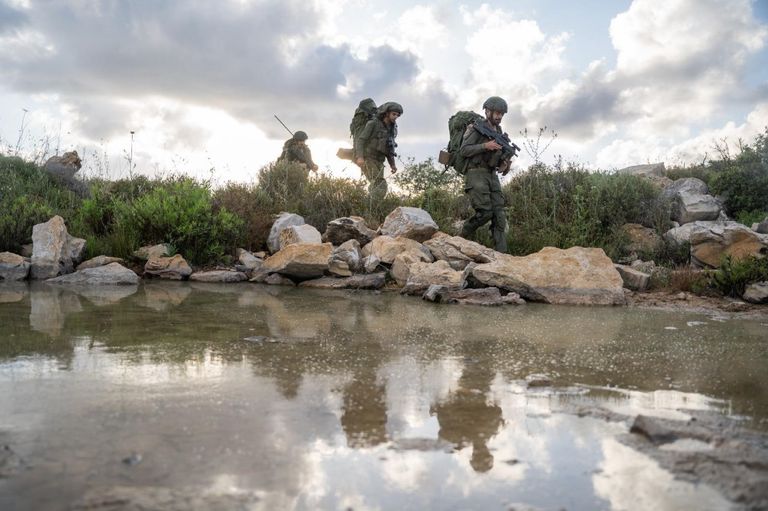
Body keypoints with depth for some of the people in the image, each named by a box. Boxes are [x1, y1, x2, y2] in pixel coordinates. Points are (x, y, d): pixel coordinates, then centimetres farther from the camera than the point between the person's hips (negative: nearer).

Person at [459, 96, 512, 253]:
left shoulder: (498, 131, 16)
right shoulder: (476, 127, -5)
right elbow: (464, 150, -12)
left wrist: (503, 164, 1)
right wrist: (485, 146, -22)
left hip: (492, 175, 7)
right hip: (476, 174, -7)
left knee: (499, 215, -4)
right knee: (485, 212, -16)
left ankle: (501, 253, -6)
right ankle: (466, 233, 11)